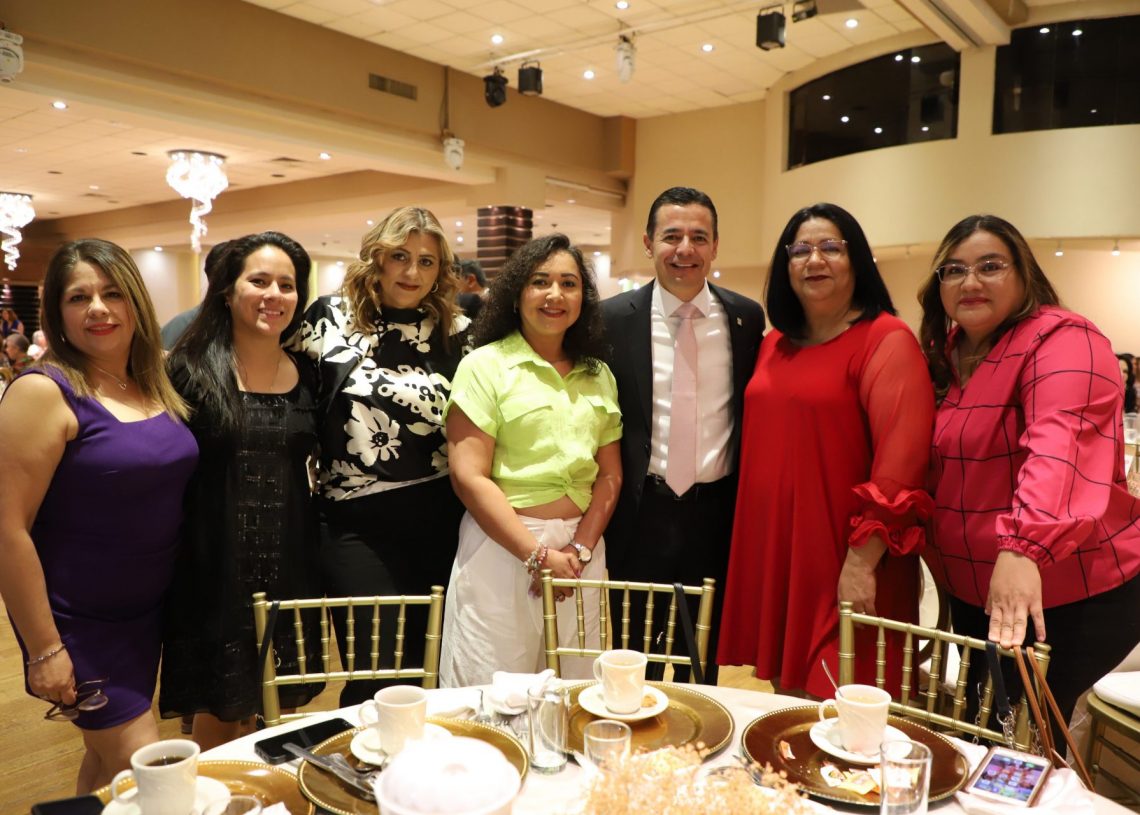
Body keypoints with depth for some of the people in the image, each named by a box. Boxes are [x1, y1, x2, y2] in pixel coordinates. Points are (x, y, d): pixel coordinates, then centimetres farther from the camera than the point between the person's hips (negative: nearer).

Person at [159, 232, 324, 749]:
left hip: (287, 567, 3)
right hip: (214, 566, -3)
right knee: (217, 716, 9)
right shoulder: (191, 368, -6)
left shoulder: (307, 375, 4)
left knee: (268, 713, 16)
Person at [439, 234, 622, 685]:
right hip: (502, 547, -4)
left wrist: (581, 548, -6)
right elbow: (469, 476, -11)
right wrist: (538, 555, -13)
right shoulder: (484, 365, -4)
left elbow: (610, 475, 9)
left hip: (582, 550, 4)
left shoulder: (599, 375, 11)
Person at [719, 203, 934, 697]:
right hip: (771, 557, 6)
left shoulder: (887, 340, -9)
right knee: (785, 702, 15)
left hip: (843, 566, -6)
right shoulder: (774, 345, 12)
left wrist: (862, 562, -21)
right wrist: (752, 555, 11)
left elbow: (902, 457, -18)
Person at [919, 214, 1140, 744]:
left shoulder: (1062, 340, -17)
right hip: (973, 591, 8)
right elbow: (933, 466, 15)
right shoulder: (947, 354, 7)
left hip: (1062, 596, -7)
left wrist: (1024, 547, -48)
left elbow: (1058, 443, -34)